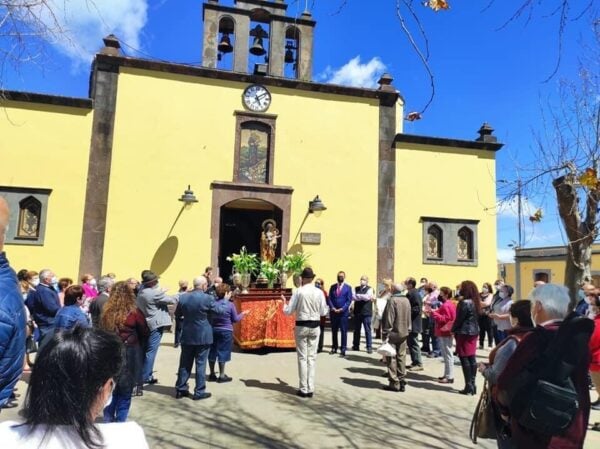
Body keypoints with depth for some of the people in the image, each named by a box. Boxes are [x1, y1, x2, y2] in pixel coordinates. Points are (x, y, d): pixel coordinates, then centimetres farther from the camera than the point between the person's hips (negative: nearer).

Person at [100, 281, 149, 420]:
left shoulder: (106, 312, -5)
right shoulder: (134, 312, -12)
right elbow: (145, 333, -1)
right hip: (128, 356, -3)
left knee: (110, 393, 17)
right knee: (124, 396, 8)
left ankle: (108, 424, 24)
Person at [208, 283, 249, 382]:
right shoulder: (230, 305, -13)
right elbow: (235, 319, -5)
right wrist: (243, 314, 10)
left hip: (213, 330, 4)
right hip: (226, 331, -4)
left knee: (213, 351, 13)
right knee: (223, 352, 3)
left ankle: (212, 374, 22)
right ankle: (222, 375, 8)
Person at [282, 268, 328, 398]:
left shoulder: (298, 291, -10)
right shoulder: (319, 292, -2)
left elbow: (288, 311, -9)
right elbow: (323, 312, 3)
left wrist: (285, 302, 10)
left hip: (301, 326, -2)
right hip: (315, 327, 3)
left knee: (302, 357, 4)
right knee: (312, 357, 9)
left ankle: (304, 389, 8)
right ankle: (310, 388, 11)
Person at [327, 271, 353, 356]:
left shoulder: (348, 287, 2)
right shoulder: (332, 287, 10)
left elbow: (349, 300, -4)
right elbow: (329, 299, 6)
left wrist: (342, 309, -13)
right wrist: (332, 308, -9)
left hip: (343, 312, -3)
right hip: (333, 312, 3)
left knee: (343, 331, -1)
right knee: (334, 331, 9)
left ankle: (343, 349, 4)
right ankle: (334, 348, 19)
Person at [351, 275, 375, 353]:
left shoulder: (369, 289, -1)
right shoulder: (356, 288, 9)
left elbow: (367, 297, -18)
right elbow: (353, 297, -6)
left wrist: (357, 296, -12)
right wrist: (362, 297, -17)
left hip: (366, 312, -4)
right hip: (357, 312, 4)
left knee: (368, 330, 0)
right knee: (356, 330, 11)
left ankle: (369, 347, 6)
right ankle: (356, 346, 22)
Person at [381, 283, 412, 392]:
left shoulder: (392, 300, -15)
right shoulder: (407, 300, 7)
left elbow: (389, 319, -16)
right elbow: (409, 318, 12)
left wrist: (386, 333, -11)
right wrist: (408, 330, 18)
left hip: (393, 333, -6)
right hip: (404, 333, 6)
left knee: (392, 358, 1)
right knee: (401, 357, 11)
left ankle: (394, 383, 2)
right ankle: (402, 382, 15)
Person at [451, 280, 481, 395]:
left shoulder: (464, 302, -18)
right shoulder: (475, 302, 8)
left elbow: (459, 319, -16)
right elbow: (476, 317, 12)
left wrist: (453, 330, -3)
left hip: (464, 333, -8)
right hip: (473, 332, 9)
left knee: (464, 359, -3)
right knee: (472, 359, 11)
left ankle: (469, 386, -2)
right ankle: (472, 385, 16)